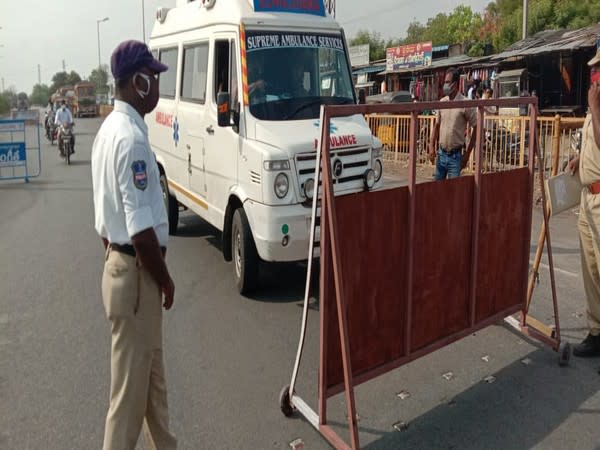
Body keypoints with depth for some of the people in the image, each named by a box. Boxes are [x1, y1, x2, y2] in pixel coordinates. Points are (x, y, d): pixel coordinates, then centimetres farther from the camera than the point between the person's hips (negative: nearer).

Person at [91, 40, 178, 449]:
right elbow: (141, 227, -24)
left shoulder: (109, 129, 10)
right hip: (136, 271, -10)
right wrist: (164, 278, -12)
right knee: (131, 383, 3)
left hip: (119, 261, 10)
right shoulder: (132, 138, -21)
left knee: (151, 374, 22)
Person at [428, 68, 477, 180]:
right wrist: (431, 147, 5)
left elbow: (476, 128, -7)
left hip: (455, 156, -5)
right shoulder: (441, 102, 5)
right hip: (441, 154, 5)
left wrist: (467, 154, -6)